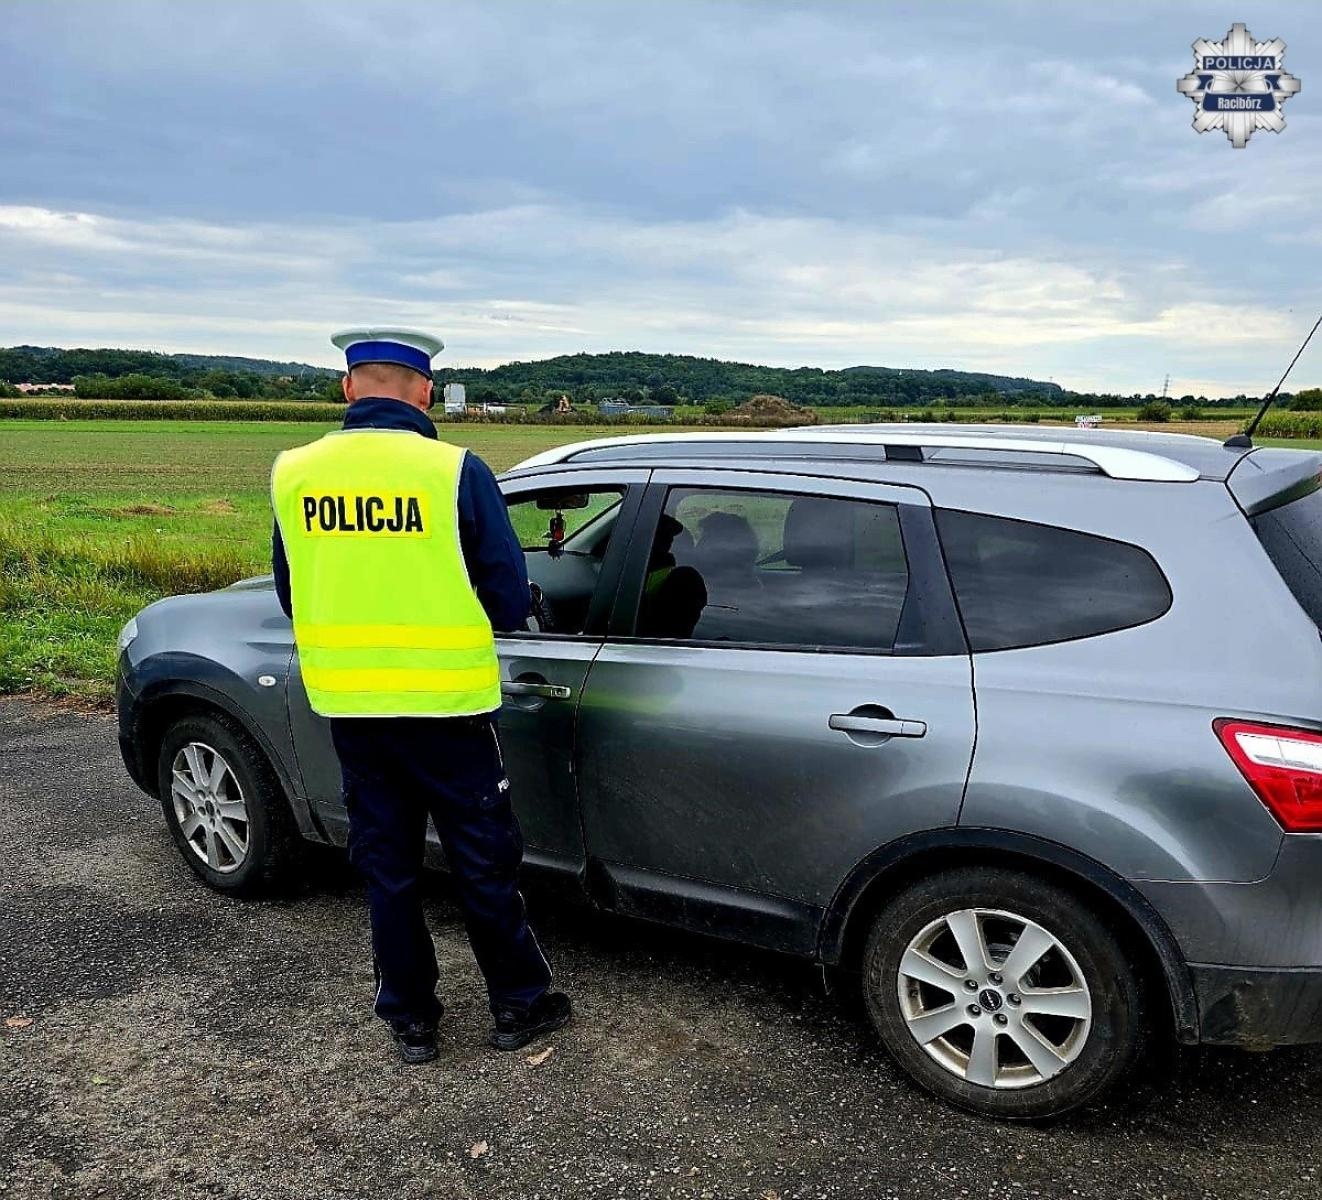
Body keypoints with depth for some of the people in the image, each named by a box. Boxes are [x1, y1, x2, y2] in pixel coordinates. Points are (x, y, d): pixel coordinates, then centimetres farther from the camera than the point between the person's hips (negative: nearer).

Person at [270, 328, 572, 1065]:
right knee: (484, 863, 12)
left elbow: (293, 596, 10)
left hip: (349, 706, 4)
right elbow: (510, 601, -10)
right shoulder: (456, 471, -14)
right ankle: (519, 1005, 28)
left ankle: (411, 1019, 30)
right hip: (446, 703, -3)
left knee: (387, 864, 17)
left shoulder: (294, 474, -2)